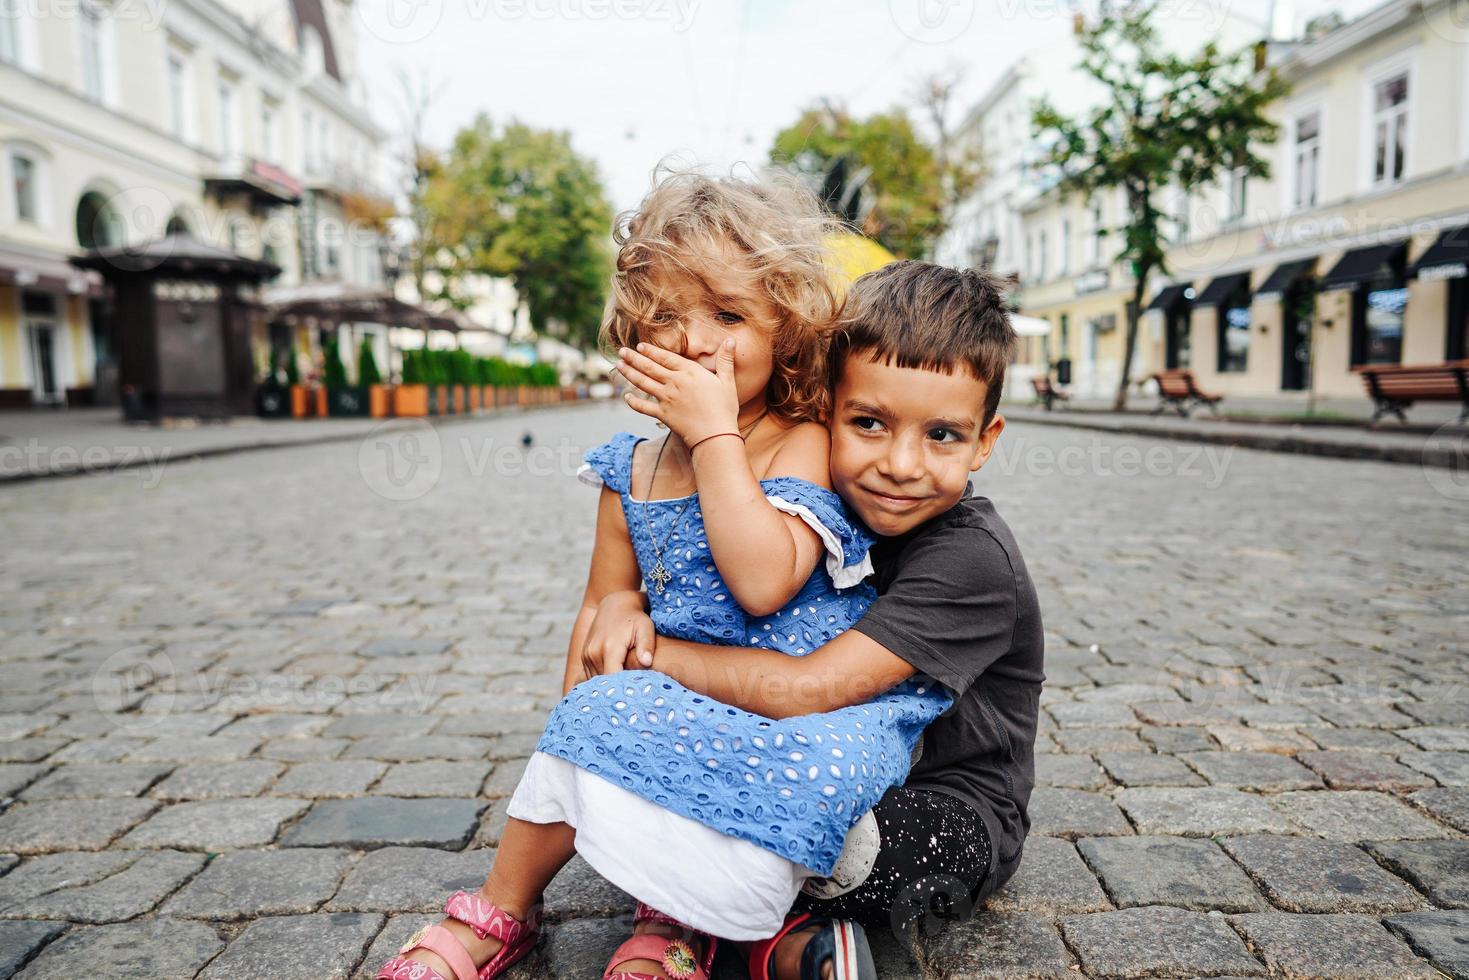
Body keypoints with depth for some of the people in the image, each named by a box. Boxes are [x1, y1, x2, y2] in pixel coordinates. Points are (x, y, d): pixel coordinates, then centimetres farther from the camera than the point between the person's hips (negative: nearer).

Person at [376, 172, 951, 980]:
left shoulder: (802, 443, -10)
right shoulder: (632, 471, 5)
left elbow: (763, 582, -27)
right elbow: (602, 608, 15)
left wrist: (714, 432, -23)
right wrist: (576, 717, 8)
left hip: (810, 703, -5)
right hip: (693, 704, 5)